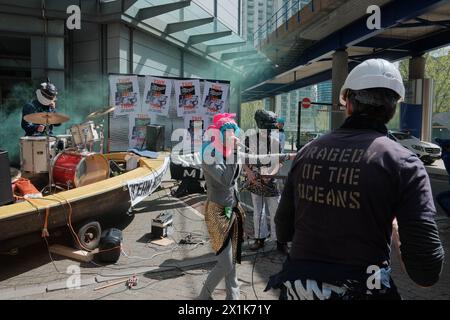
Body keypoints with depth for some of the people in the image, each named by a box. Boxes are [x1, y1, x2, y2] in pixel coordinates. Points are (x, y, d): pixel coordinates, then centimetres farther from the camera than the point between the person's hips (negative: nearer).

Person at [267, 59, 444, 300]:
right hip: (361, 290, -1)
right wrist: (398, 234, 3)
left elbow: (283, 232, 3)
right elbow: (426, 273, -16)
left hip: (297, 288, 2)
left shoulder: (307, 152, -5)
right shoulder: (403, 162, -13)